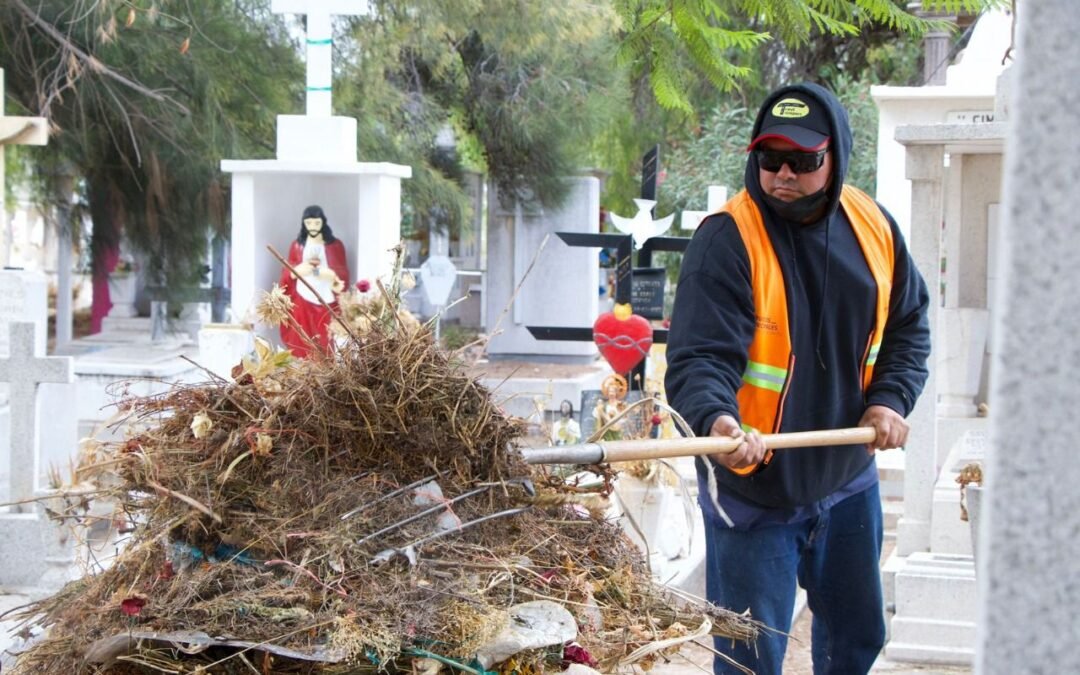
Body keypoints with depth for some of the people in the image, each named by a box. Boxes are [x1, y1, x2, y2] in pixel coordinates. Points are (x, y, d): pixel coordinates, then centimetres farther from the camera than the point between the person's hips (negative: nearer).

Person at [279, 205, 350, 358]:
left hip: (326, 303, -1)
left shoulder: (335, 245, 4)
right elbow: (287, 274, 9)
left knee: (326, 348, -6)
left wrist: (316, 271, -16)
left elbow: (342, 274, -2)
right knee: (301, 346, -4)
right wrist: (297, 270, -15)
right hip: (302, 302, 1)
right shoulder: (297, 245, 10)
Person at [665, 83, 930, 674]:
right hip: (753, 488, -6)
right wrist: (717, 421, -47)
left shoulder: (872, 225, -1)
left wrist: (892, 398, -2)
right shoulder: (728, 238, -20)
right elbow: (698, 356, -28)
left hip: (849, 476, 6)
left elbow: (908, 321, 14)